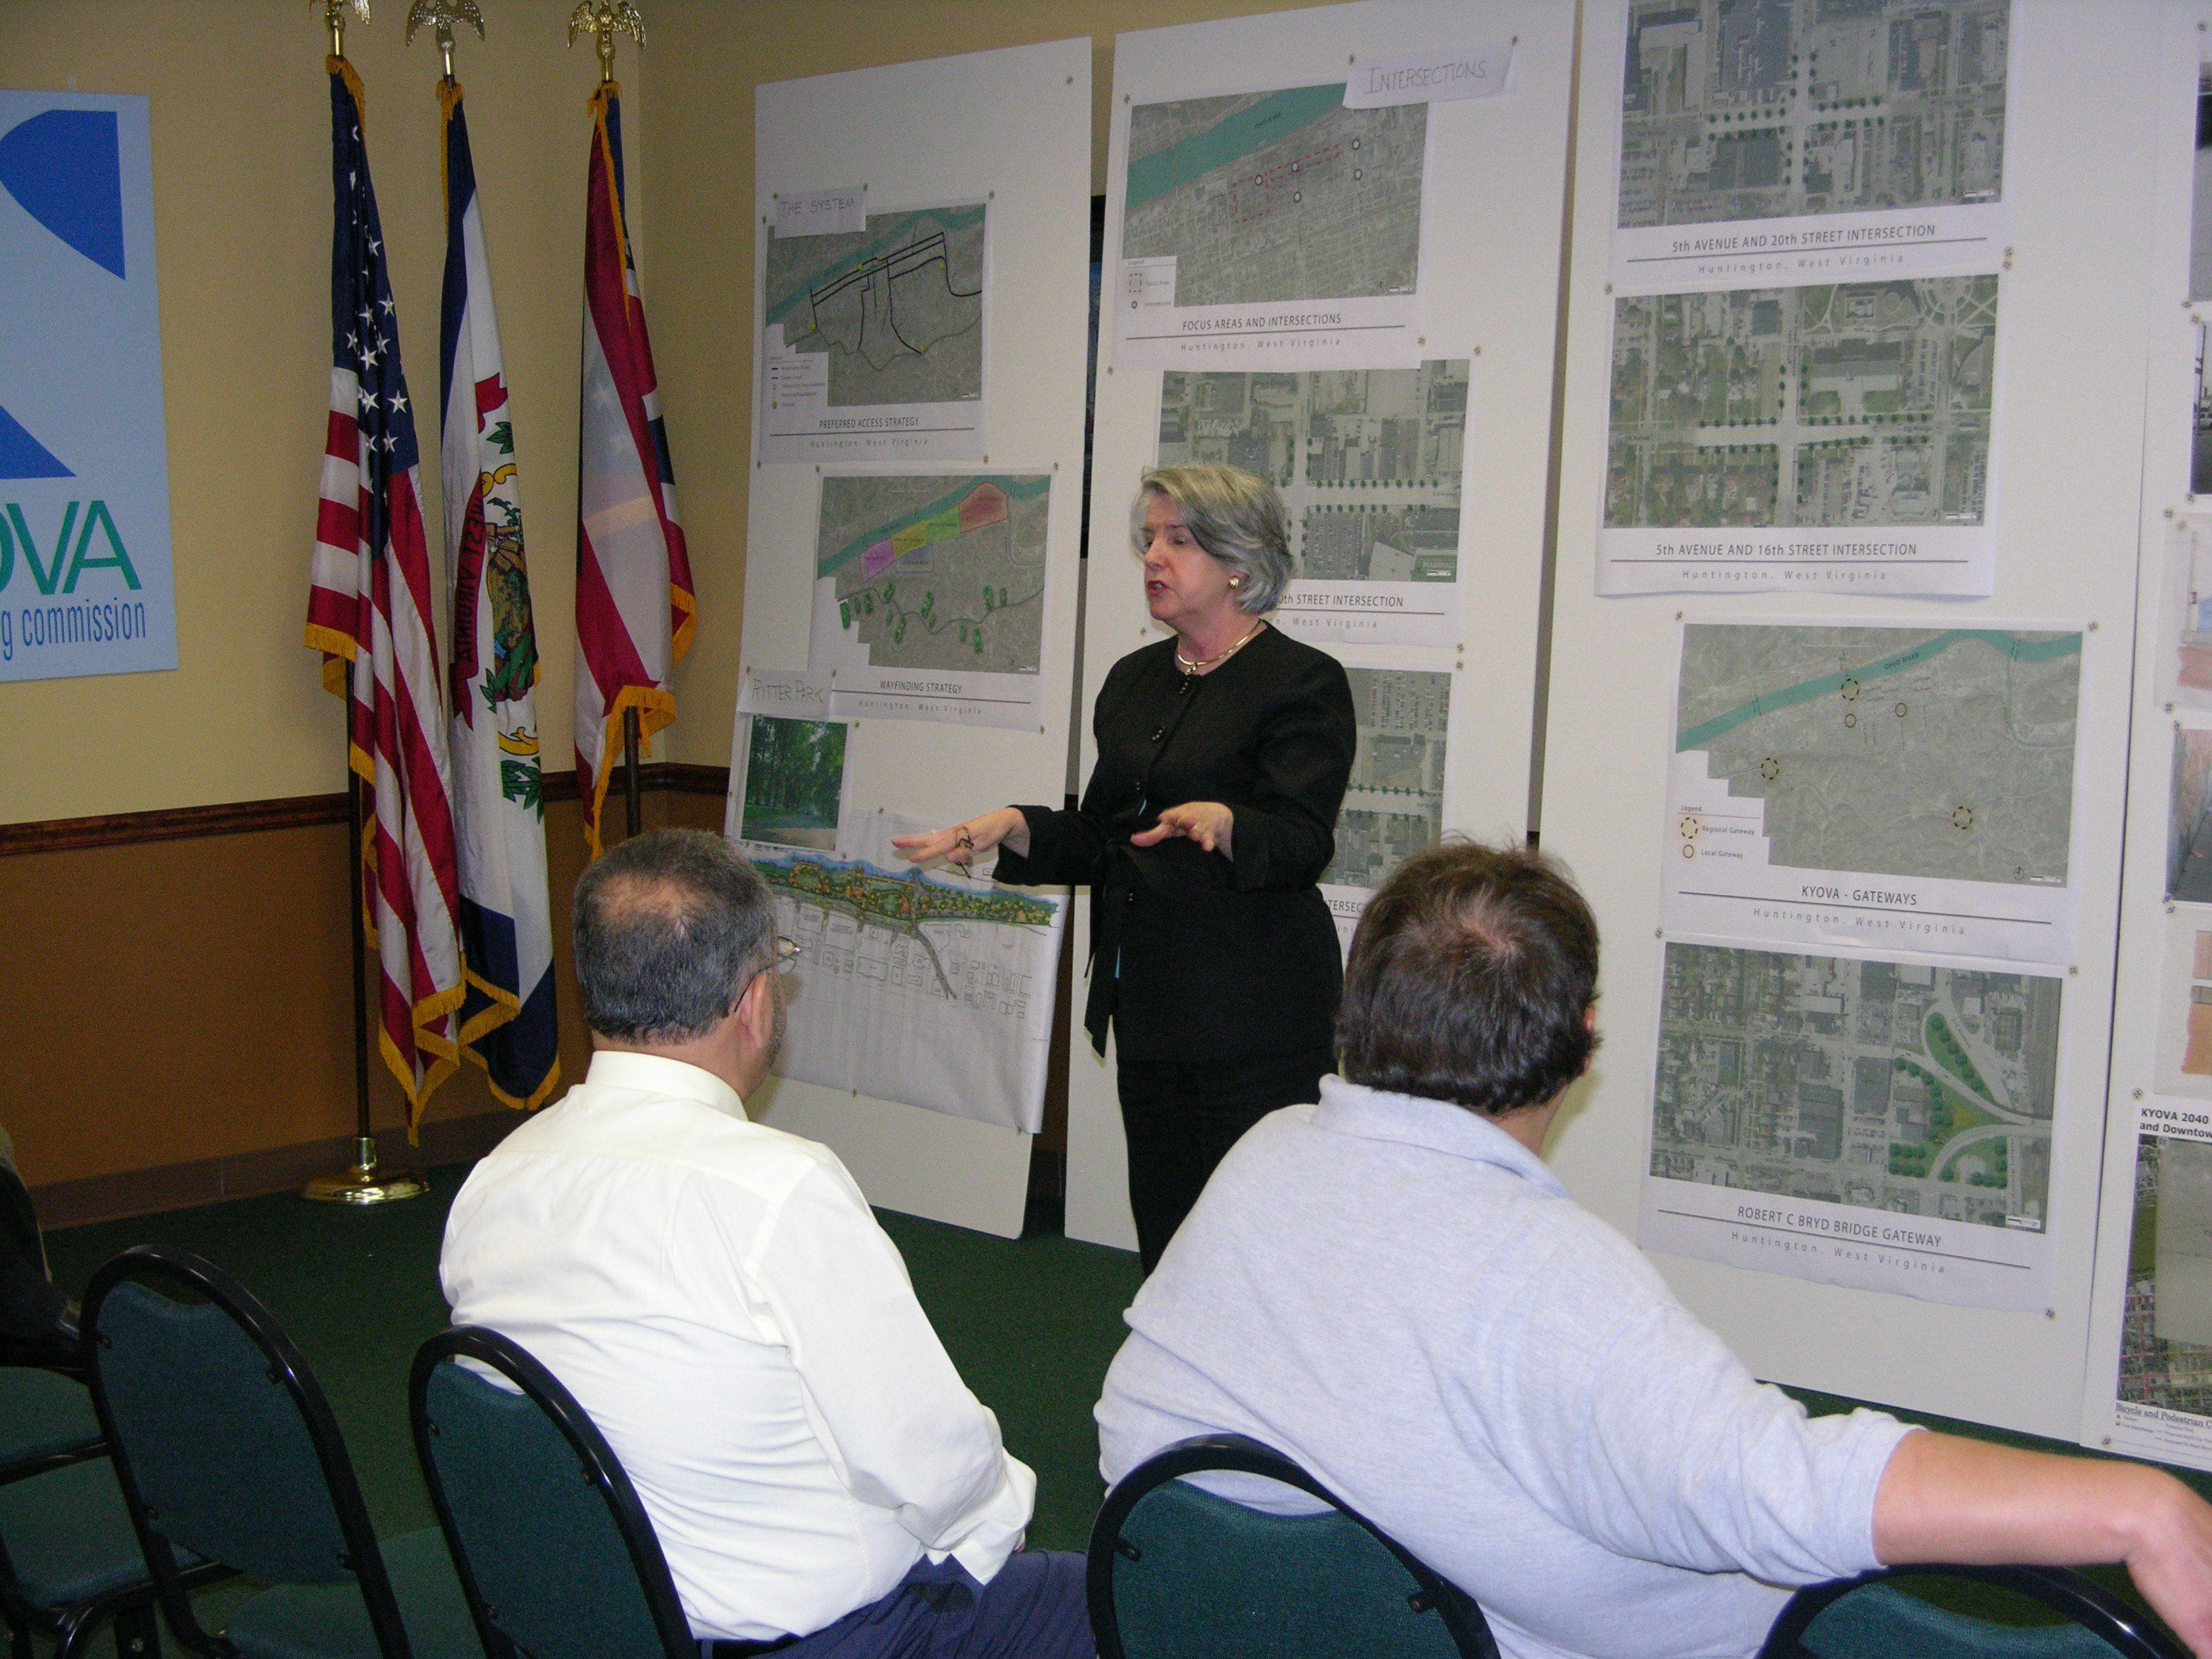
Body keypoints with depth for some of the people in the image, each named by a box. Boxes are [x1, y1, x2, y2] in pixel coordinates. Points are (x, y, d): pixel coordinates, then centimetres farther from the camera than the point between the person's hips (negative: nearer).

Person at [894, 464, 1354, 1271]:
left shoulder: (1302, 681, -6)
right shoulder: (1134, 680, 15)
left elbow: (1302, 842, -17)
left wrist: (1222, 823, -36)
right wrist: (1011, 828, 1)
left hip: (1253, 1018, -7)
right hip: (1147, 1005, 7)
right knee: (1161, 1231, 9)